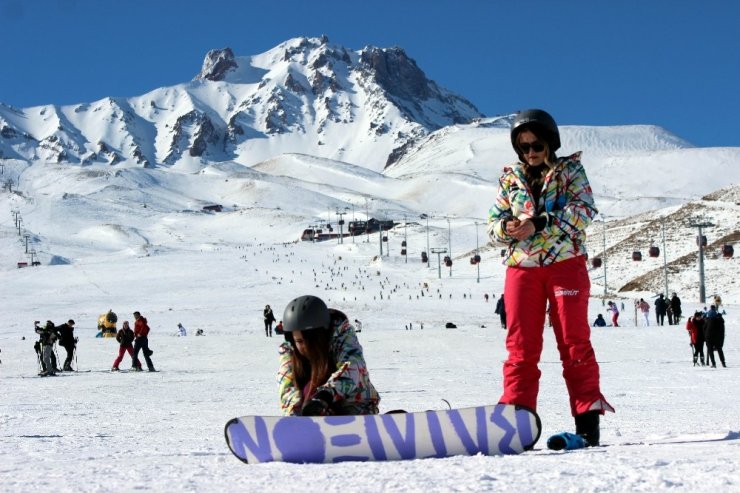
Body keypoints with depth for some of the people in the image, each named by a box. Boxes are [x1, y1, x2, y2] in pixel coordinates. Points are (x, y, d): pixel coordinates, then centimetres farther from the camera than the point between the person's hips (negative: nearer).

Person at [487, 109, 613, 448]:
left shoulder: (570, 170, 6)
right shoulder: (509, 179, 15)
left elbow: (584, 210, -8)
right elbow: (493, 222, 12)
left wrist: (539, 223, -20)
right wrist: (508, 228, -13)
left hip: (565, 264, -3)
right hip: (521, 267, 3)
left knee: (574, 342, -3)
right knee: (521, 345, 0)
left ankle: (587, 420, -1)